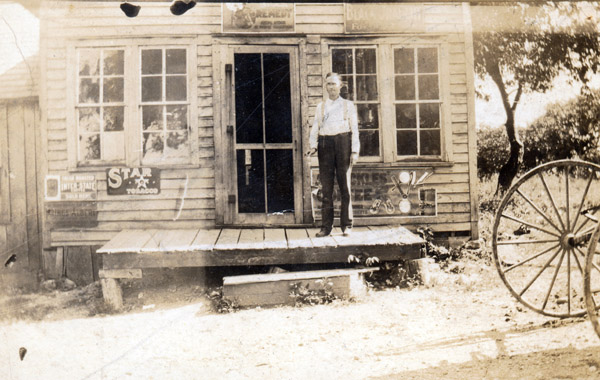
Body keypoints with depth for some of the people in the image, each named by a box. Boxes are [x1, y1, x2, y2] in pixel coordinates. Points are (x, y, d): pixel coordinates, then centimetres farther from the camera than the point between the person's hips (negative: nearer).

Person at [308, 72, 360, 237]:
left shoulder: (348, 105, 13)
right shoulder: (320, 106, 18)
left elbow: (354, 129, 7)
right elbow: (315, 129, 12)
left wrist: (355, 151, -3)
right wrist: (313, 146, -5)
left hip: (343, 142, -2)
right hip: (325, 144, 2)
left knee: (345, 185, -2)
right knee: (326, 186, 0)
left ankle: (347, 225, 4)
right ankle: (326, 225, 3)